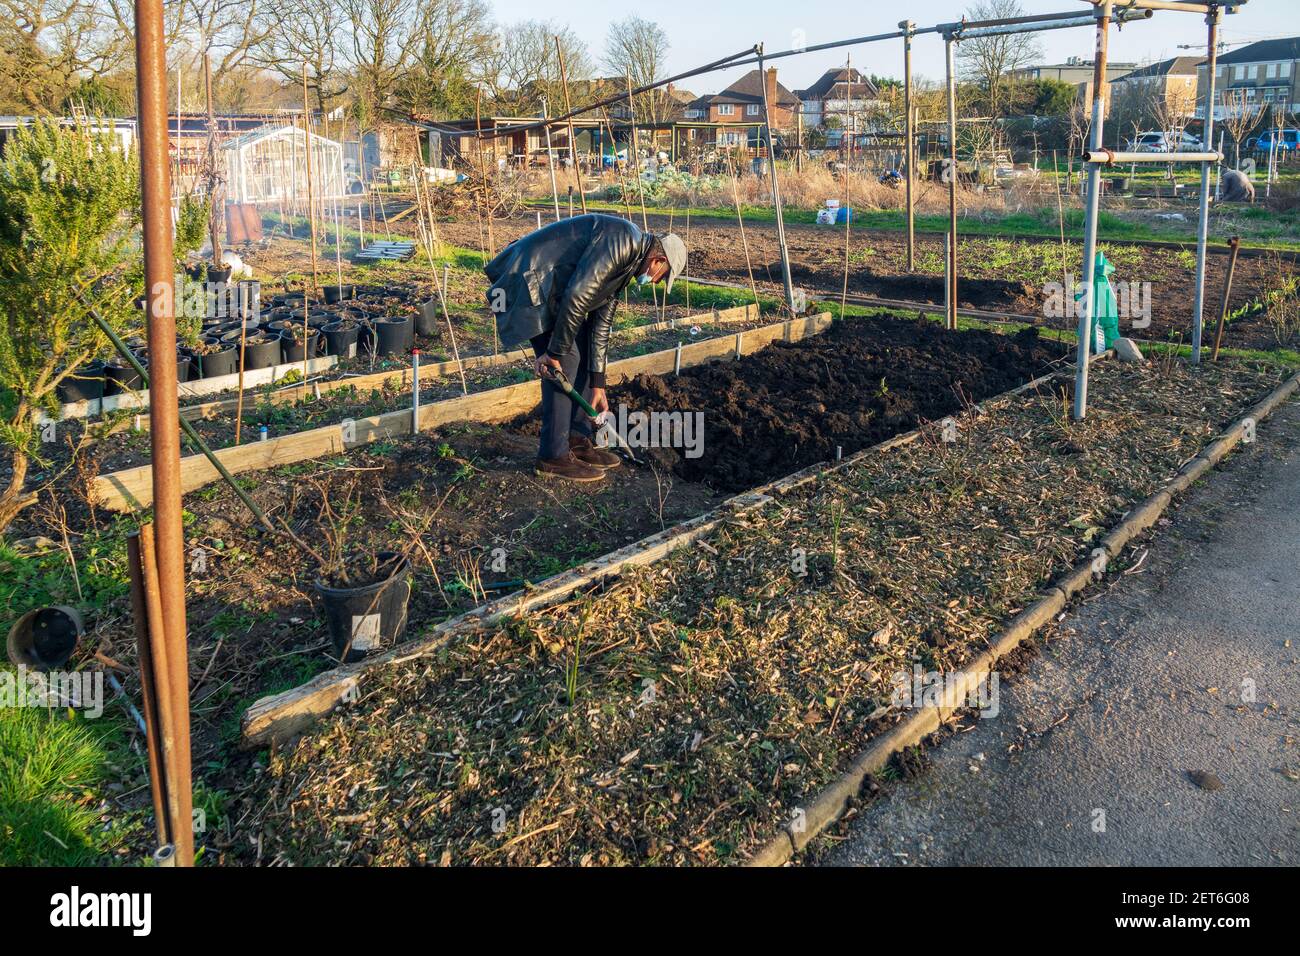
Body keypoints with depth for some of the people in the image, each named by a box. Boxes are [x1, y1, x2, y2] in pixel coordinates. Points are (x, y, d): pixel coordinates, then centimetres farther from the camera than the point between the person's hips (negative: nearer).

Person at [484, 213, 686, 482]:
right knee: (566, 362, -11)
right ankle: (553, 456, -2)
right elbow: (577, 296, -25)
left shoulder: (626, 265, 14)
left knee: (583, 356, 12)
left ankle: (577, 441, 21)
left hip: (553, 286, 11)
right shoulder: (623, 240, -18)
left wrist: (597, 385, 16)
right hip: (530, 282, -11)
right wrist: (555, 352, -19)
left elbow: (600, 325, 17)